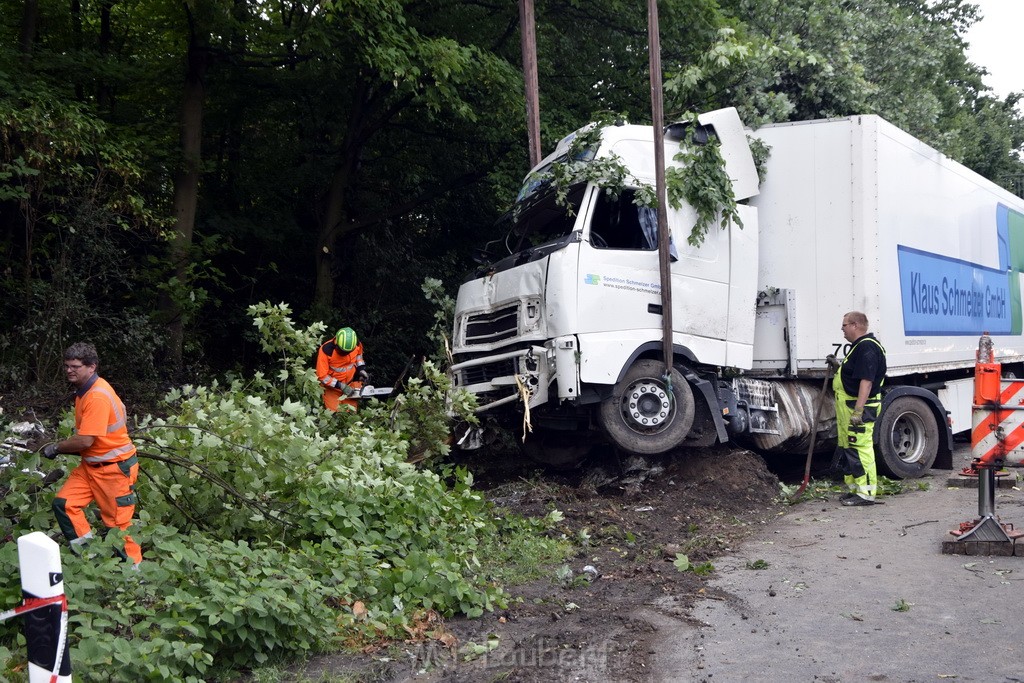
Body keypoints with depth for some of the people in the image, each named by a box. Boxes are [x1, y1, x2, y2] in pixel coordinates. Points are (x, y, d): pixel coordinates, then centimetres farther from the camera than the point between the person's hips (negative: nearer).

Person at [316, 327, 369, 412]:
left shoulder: (356, 344, -17)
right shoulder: (326, 350, -29)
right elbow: (322, 376, -22)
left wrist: (361, 369, -3)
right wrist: (341, 386, -24)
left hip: (351, 383, 3)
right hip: (332, 387, -3)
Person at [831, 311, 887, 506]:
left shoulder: (867, 347, -18)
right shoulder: (860, 346, 18)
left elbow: (866, 380, -25)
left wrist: (858, 411, -29)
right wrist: (838, 364, 19)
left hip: (859, 408, -12)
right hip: (850, 407, 12)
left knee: (860, 450, -10)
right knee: (846, 449, 18)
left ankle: (866, 494, -6)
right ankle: (853, 489, 27)